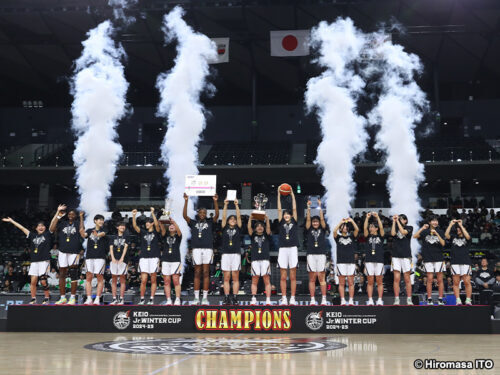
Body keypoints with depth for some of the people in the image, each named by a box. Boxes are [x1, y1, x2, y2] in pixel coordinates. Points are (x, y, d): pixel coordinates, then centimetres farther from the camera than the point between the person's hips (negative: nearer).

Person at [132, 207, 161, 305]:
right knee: (143, 280, -3)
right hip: (143, 257, 2)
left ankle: (151, 299, 7)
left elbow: (157, 224, -13)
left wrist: (152, 213, -23)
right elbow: (135, 226, -1)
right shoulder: (143, 232, 13)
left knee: (153, 280, 2)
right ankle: (142, 299, 6)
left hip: (154, 257, -2)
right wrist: (134, 216, -16)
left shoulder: (156, 232, 6)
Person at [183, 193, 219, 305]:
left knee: (206, 273, -1)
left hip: (208, 249, -1)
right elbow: (185, 215, -1)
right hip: (197, 249, 1)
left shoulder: (210, 222, 11)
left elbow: (217, 215, -4)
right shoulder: (193, 223, 13)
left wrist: (215, 201, -14)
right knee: (197, 273, 3)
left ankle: (205, 297, 2)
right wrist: (186, 201, -9)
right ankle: (196, 297, 5)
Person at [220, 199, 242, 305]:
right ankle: (226, 298, 3)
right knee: (226, 278, 1)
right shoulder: (225, 228, 12)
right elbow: (223, 217, 3)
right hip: (226, 254, 1)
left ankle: (234, 297, 0)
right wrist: (225, 205, -4)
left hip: (236, 254, -1)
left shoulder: (238, 229, 11)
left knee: (235, 278, -1)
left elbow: (239, 217, 2)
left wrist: (236, 205, -4)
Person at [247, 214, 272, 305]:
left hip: (265, 259, 0)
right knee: (254, 280, -2)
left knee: (267, 280, -5)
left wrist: (267, 219, -16)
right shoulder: (253, 236, 15)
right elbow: (249, 228, 1)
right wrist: (250, 219, -13)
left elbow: (268, 228, -1)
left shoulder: (266, 236, 15)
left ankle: (268, 300, -8)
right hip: (255, 259, 1)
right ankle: (253, 299, -2)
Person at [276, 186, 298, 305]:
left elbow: (294, 208, 8)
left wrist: (292, 195, 10)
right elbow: (279, 209, 9)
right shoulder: (281, 223, 12)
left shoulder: (294, 223, 11)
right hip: (283, 249, 1)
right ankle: (284, 298, 5)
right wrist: (279, 195, 8)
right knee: (283, 277, 1)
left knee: (293, 276, 1)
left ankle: (292, 298, 4)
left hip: (293, 249, -1)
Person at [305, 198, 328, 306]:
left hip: (321, 254, -1)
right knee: (312, 278, 2)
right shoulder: (309, 229, 11)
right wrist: (309, 208, -6)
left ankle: (324, 299, 1)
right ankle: (312, 300, 4)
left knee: (321, 277, -3)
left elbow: (322, 218, 0)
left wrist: (320, 207, -5)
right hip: (311, 255, 1)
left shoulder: (322, 229, 10)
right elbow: (308, 219, 1)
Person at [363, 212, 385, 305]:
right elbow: (365, 229, -4)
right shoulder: (368, 237, 11)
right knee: (370, 281, 1)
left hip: (379, 261, -1)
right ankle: (370, 300, 3)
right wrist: (367, 218, -11)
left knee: (379, 281, 1)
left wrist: (377, 217, -12)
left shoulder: (380, 236, 8)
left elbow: (381, 228, -7)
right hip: (369, 261, 1)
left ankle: (380, 300, 4)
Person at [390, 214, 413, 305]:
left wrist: (398, 221, -6)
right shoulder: (395, 227, 14)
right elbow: (393, 233, -7)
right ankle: (396, 299, -4)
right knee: (397, 278, -5)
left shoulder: (409, 228, 9)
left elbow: (403, 232, -11)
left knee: (407, 279, 1)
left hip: (406, 256, -1)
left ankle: (409, 299, 6)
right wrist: (394, 221, -4)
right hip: (396, 256, 1)